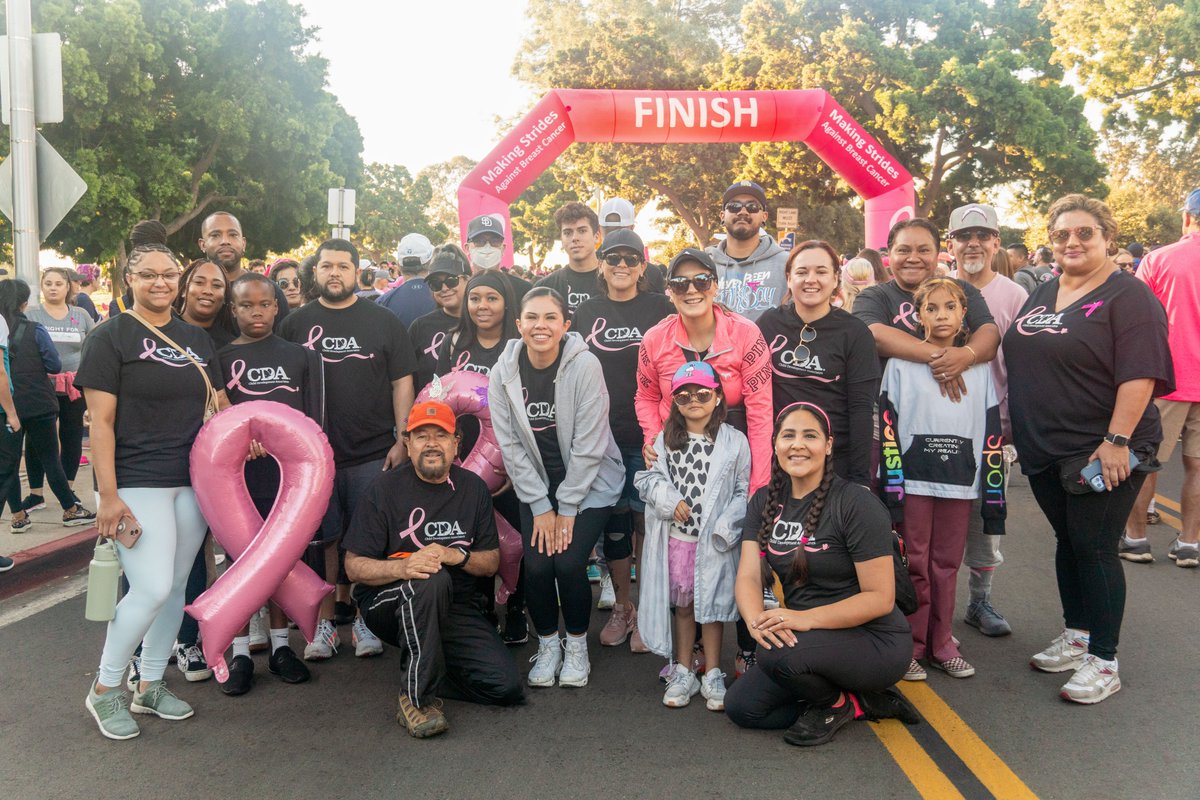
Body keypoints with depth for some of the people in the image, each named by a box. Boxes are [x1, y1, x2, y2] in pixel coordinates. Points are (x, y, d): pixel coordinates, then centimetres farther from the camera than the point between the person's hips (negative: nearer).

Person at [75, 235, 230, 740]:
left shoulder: (195, 339, 14)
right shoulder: (111, 337, -3)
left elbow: (219, 404, 20)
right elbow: (100, 421, -8)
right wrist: (108, 494, -15)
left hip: (192, 480, 6)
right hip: (137, 483, -6)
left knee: (176, 586, 9)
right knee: (152, 588, -12)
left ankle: (150, 686, 24)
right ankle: (104, 690, 8)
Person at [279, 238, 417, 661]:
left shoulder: (382, 321, 6)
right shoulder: (296, 325, 9)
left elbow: (402, 383, 3)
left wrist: (401, 441, -5)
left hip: (372, 454, -1)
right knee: (322, 540, 6)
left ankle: (364, 619, 16)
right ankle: (325, 623, 17)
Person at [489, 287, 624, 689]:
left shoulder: (585, 365, -17)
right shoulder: (503, 373, -8)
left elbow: (588, 445, -16)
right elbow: (510, 446, -5)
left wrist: (567, 509, -14)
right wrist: (541, 507, -8)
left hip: (590, 483, -2)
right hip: (536, 486, 3)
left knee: (569, 563, -16)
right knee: (537, 566, -11)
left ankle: (577, 645, 12)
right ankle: (547, 644, 17)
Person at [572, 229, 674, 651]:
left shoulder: (659, 308, 1)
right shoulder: (586, 313, 10)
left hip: (646, 436, -3)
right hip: (601, 437, 3)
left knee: (648, 520, 0)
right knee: (613, 521, 10)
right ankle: (620, 607, 23)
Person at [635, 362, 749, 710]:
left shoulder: (734, 442, -4)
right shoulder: (665, 440, 4)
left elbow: (743, 492, -4)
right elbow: (648, 478, 4)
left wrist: (725, 528, -14)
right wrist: (669, 500, -14)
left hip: (714, 542, -2)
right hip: (675, 538, 2)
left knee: (712, 604, 6)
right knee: (682, 604, 13)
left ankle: (712, 674, 20)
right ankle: (683, 672, 26)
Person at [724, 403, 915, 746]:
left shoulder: (857, 504, -17)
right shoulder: (765, 502, 2)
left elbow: (880, 598, -19)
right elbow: (748, 576, -6)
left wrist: (806, 618, -30)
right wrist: (757, 621, -28)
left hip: (876, 642, -7)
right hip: (806, 641, 7)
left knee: (777, 653, -32)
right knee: (740, 706, -2)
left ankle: (837, 704, 2)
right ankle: (860, 704, 9)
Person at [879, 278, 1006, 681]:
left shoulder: (979, 368, 10)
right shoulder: (902, 364, 1)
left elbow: (992, 434, 8)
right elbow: (887, 427, -4)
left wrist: (994, 495, 4)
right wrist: (892, 485, -12)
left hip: (959, 483, 3)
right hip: (913, 480, -2)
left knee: (946, 566, 9)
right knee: (914, 566, 1)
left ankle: (941, 644, 21)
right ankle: (910, 646, 12)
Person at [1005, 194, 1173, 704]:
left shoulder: (1127, 296, -10)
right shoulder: (1042, 294, 13)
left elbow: (1139, 374, -18)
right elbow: (1019, 360, 20)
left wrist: (1117, 440, -23)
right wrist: (1019, 425, 15)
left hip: (1100, 452, -7)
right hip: (1044, 449, 7)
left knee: (1095, 549, -2)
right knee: (1067, 542, 16)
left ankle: (1103, 662, 9)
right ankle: (1076, 636, 30)